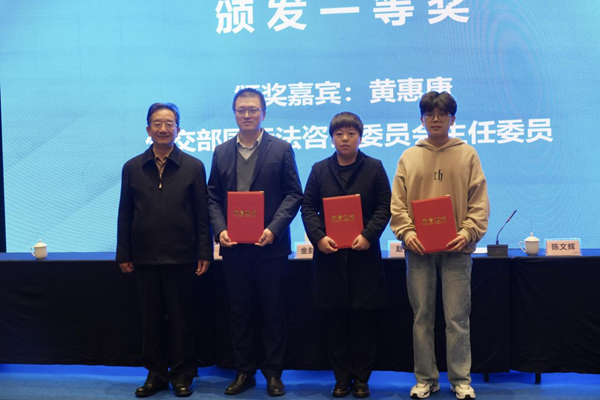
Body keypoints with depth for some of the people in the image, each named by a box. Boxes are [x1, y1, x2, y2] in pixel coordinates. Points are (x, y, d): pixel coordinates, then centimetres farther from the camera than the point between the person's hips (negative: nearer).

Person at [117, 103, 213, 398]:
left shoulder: (193, 167, 2)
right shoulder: (132, 168, 7)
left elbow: (202, 214, 0)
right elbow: (125, 214, 8)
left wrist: (204, 253, -4)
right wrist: (123, 254, 4)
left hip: (181, 257, -2)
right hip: (144, 257, 2)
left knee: (181, 317, 7)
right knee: (151, 318, 10)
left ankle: (182, 374, 21)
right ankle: (155, 374, 23)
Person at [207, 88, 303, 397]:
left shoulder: (281, 149, 1)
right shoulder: (221, 152, 10)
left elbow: (293, 194, -3)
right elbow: (213, 196, 9)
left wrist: (273, 229, -15)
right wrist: (220, 230, -7)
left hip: (270, 246, -3)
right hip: (233, 247, 3)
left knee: (273, 312, 6)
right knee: (239, 312, 10)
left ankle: (273, 373, 18)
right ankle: (244, 371, 23)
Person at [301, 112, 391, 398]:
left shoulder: (374, 168, 6)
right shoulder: (319, 170, 10)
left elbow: (384, 207, 1)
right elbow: (308, 207, 5)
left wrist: (368, 235, -14)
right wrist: (318, 237, -11)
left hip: (363, 254, -1)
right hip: (329, 254, 1)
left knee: (363, 321, 4)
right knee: (335, 322, 6)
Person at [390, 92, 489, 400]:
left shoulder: (467, 155, 6)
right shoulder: (409, 157, 10)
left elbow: (479, 203, 2)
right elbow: (397, 203, 5)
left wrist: (468, 233, -13)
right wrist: (406, 232, -10)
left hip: (456, 249, -1)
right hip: (418, 249, 2)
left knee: (457, 319, 3)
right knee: (422, 318, 8)